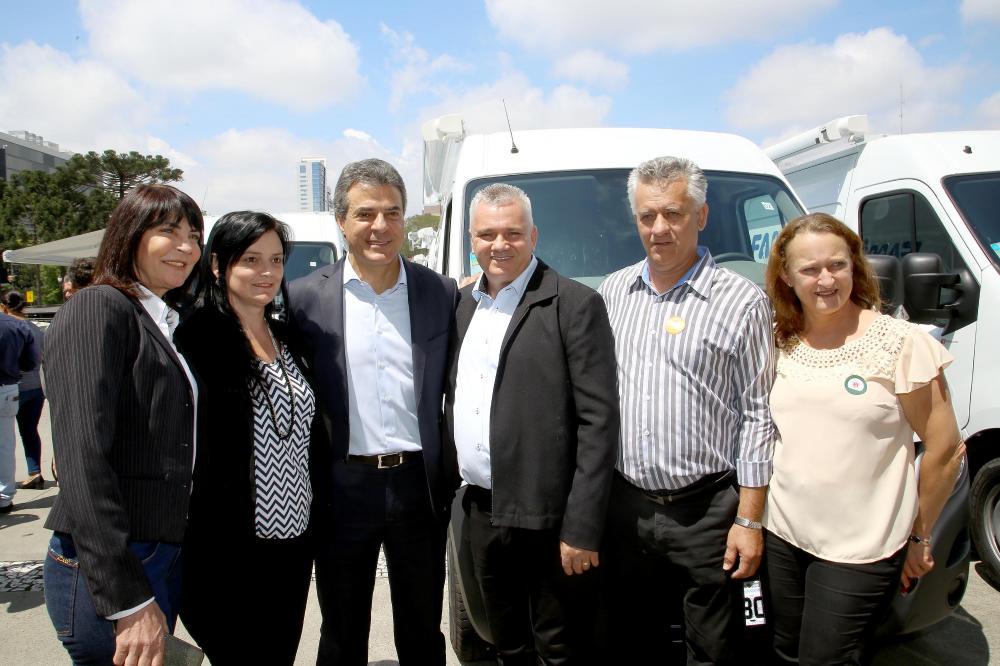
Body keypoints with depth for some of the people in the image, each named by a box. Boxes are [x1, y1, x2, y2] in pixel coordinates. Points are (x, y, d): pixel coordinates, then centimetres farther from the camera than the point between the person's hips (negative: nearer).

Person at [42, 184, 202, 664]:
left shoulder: (166, 324, 13)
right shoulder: (97, 309, -11)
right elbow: (83, 460, -20)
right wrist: (128, 600, -22)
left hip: (165, 560, 8)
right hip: (103, 572, -8)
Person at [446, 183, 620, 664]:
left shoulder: (575, 305, -11)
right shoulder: (463, 304, 10)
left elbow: (599, 422, -15)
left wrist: (582, 530, -17)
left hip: (546, 517, -6)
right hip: (481, 510, 6)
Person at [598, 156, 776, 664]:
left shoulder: (742, 302, -7)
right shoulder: (613, 291, 7)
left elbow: (757, 415, -6)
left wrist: (749, 520, -8)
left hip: (705, 510, -3)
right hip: (624, 505, 4)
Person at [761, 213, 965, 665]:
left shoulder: (900, 342, -11)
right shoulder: (780, 343, 2)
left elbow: (945, 448, -7)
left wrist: (918, 535, 0)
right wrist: (753, 517, 8)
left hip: (860, 551, -4)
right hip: (783, 536, 5)